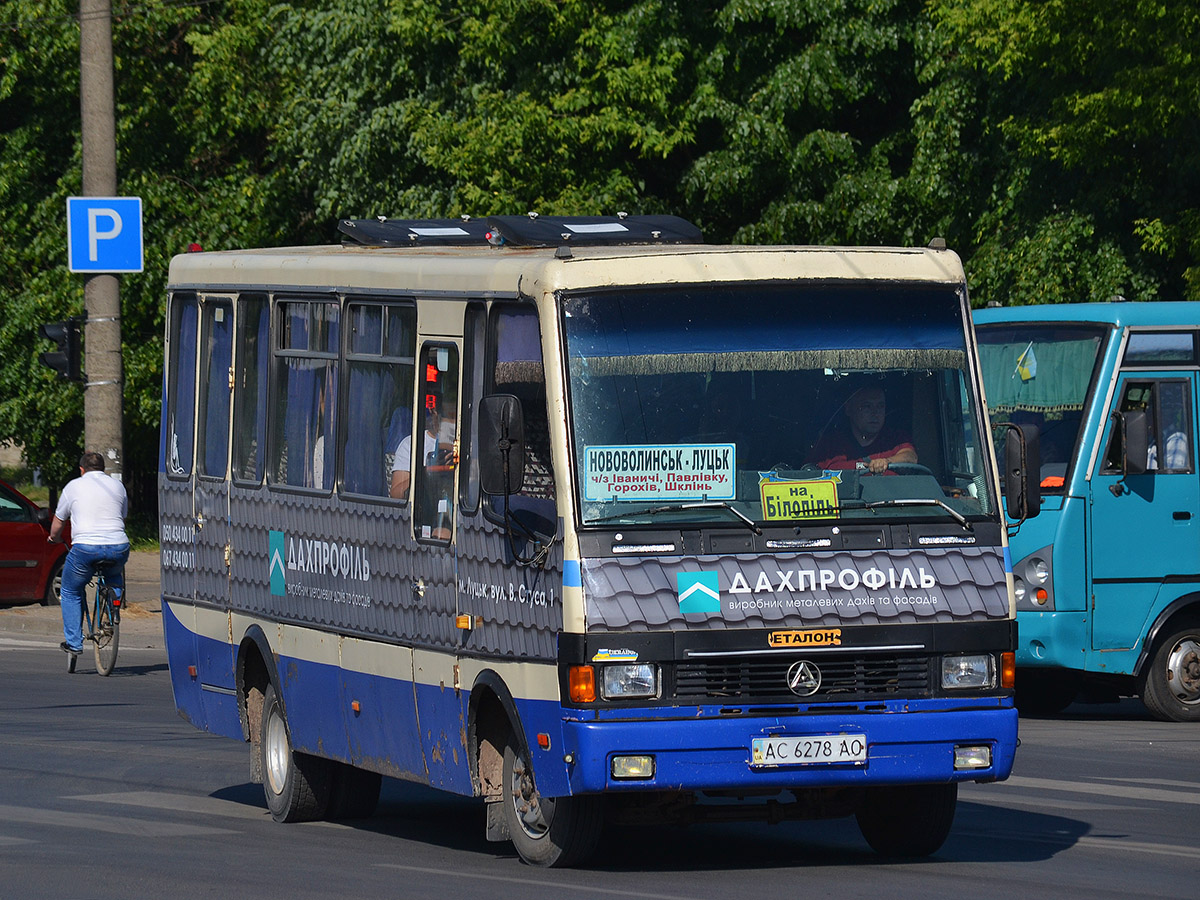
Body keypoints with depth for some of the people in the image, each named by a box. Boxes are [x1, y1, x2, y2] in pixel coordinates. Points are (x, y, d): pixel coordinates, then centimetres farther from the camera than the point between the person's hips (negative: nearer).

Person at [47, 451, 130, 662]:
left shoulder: (74, 487, 9)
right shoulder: (117, 486, 18)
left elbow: (58, 522, 17)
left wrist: (54, 538, 39)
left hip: (85, 548, -3)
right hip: (118, 548, 3)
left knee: (71, 592, 18)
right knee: (115, 574, 37)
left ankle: (73, 642, 11)